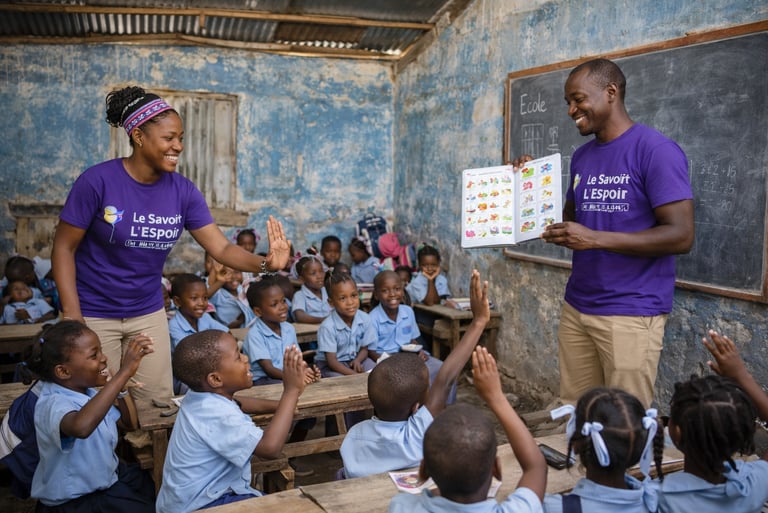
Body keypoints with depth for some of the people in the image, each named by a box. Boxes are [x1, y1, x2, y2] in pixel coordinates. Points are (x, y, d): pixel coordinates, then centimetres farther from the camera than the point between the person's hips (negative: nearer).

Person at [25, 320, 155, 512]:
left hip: (107, 475, 8)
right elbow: (81, 426, -53)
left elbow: (130, 423, 7)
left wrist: (121, 385, -9)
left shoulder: (88, 390, -1)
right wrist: (124, 372, -51)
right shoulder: (53, 404, -28)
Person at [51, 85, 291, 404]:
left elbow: (222, 248, -10)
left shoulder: (183, 191, -7)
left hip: (149, 314, 4)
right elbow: (64, 248, -12)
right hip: (94, 315, -4)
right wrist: (73, 316, -18)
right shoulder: (98, 181, -18)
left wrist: (264, 263, -30)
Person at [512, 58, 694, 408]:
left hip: (631, 313, -7)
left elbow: (681, 236, -18)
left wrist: (595, 239, -25)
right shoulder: (582, 156, 12)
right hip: (576, 306, 7)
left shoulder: (657, 150, -12)